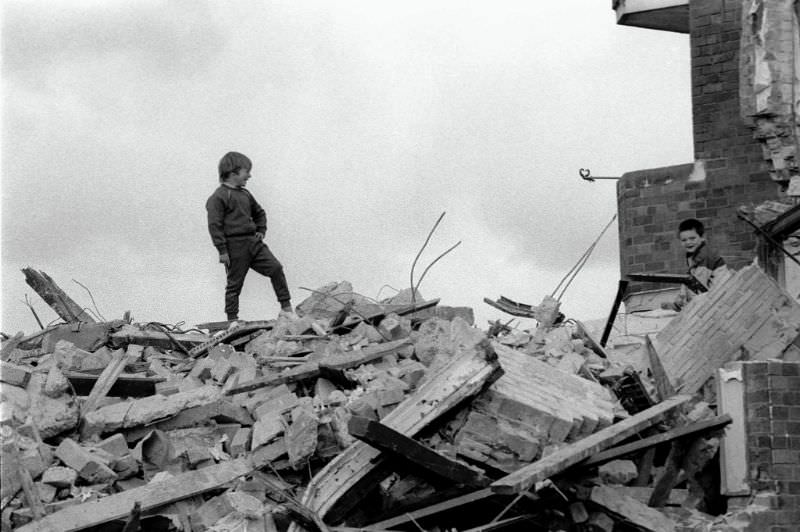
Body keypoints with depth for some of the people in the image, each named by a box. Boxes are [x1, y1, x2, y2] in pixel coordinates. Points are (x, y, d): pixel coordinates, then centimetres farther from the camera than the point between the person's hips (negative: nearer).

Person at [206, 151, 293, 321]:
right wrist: (222, 251, -17)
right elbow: (214, 225, -14)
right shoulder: (218, 197, -9)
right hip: (235, 246, -7)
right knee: (235, 283, 0)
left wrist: (261, 231, 16)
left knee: (275, 268, -4)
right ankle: (232, 319, 9)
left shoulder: (245, 194, 16)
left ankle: (286, 307, 2)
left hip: (253, 242, 7)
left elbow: (259, 213, 33)